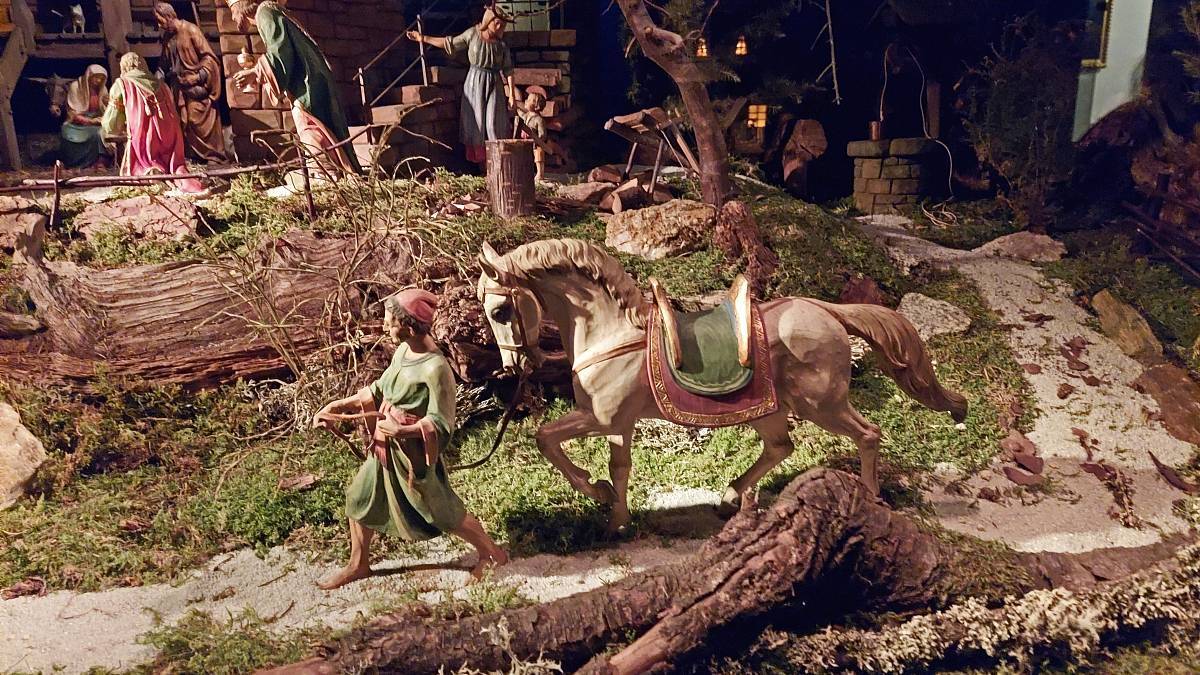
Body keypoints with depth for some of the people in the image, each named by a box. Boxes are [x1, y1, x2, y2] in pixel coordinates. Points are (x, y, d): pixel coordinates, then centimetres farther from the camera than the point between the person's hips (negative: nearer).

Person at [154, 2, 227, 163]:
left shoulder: (190, 29, -11)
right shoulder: (167, 36, 9)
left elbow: (209, 56, -12)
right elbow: (165, 63, 19)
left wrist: (199, 76, -20)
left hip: (196, 85, -7)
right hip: (179, 86, 7)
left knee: (201, 121, -6)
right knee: (183, 122, 4)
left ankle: (213, 156, 1)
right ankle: (196, 156, 9)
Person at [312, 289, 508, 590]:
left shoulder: (435, 368, -26)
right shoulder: (403, 351, -1)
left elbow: (441, 423, -22)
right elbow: (378, 390, 11)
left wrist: (403, 430, -31)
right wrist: (337, 406, 6)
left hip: (412, 450, -8)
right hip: (384, 447, 8)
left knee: (442, 511, 6)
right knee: (360, 499, 19)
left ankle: (492, 553, 27)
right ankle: (358, 565, 40)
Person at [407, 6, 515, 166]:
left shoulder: (502, 43, 2)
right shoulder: (472, 34, -1)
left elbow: (508, 69, 3)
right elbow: (450, 44, 7)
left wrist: (511, 93, -3)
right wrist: (423, 38, 6)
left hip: (495, 85, 0)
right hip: (475, 82, 0)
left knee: (494, 123, -6)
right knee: (476, 121, 1)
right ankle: (479, 161, 5)